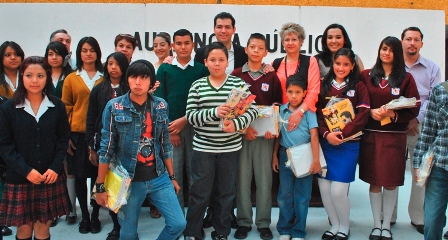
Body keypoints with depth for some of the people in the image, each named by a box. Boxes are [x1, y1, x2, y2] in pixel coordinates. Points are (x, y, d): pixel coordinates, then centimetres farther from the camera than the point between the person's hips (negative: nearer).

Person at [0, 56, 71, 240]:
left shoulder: (57, 106, 3)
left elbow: (63, 140, 5)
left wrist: (55, 168, -9)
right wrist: (26, 170, -14)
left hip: (50, 178, 1)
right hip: (19, 179, -1)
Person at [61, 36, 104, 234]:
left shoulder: (105, 78, 5)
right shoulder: (71, 79, 5)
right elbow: (65, 108, 5)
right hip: (78, 134, 1)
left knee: (97, 175, 4)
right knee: (79, 176, 6)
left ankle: (95, 216, 17)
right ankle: (84, 216, 20)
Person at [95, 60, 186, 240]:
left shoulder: (161, 106, 2)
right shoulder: (114, 107, -7)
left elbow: (165, 144, 10)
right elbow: (106, 149, -6)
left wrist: (172, 176, 13)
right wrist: (100, 186, -6)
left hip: (159, 178, 3)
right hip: (128, 181, -3)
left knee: (178, 224, 1)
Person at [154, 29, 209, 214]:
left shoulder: (202, 70, 5)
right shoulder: (164, 69, 7)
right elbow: (159, 100, 3)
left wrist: (185, 120, -9)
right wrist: (168, 128, -4)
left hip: (194, 126, 0)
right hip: (170, 127, 1)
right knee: (173, 173, 3)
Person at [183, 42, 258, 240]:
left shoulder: (238, 84, 1)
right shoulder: (197, 86, 2)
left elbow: (252, 111, -4)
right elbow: (190, 116, -5)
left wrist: (236, 124, -22)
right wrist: (214, 113, -21)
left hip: (230, 149, 1)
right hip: (203, 148, -1)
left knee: (226, 193, 12)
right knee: (200, 193, 6)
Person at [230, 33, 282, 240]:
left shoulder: (272, 77, 5)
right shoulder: (236, 75, 2)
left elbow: (277, 105, 5)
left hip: (265, 133, 1)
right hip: (241, 133, 0)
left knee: (264, 178, 4)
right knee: (242, 178, 4)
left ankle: (264, 223, 14)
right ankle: (243, 221, 14)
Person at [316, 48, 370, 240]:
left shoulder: (358, 87, 2)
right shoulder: (323, 85, 7)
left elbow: (363, 115, -6)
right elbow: (317, 113, 2)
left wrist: (342, 134, -15)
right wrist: (326, 134, -13)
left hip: (348, 145, -2)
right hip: (325, 143, 3)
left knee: (338, 190, -7)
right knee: (324, 188, 1)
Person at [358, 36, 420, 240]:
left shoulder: (406, 78, 3)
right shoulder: (366, 76, 6)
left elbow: (413, 109, -1)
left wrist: (393, 115, -17)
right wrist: (370, 112, -14)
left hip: (395, 137, -1)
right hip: (371, 135, 1)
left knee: (391, 182, 5)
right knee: (374, 181, 6)